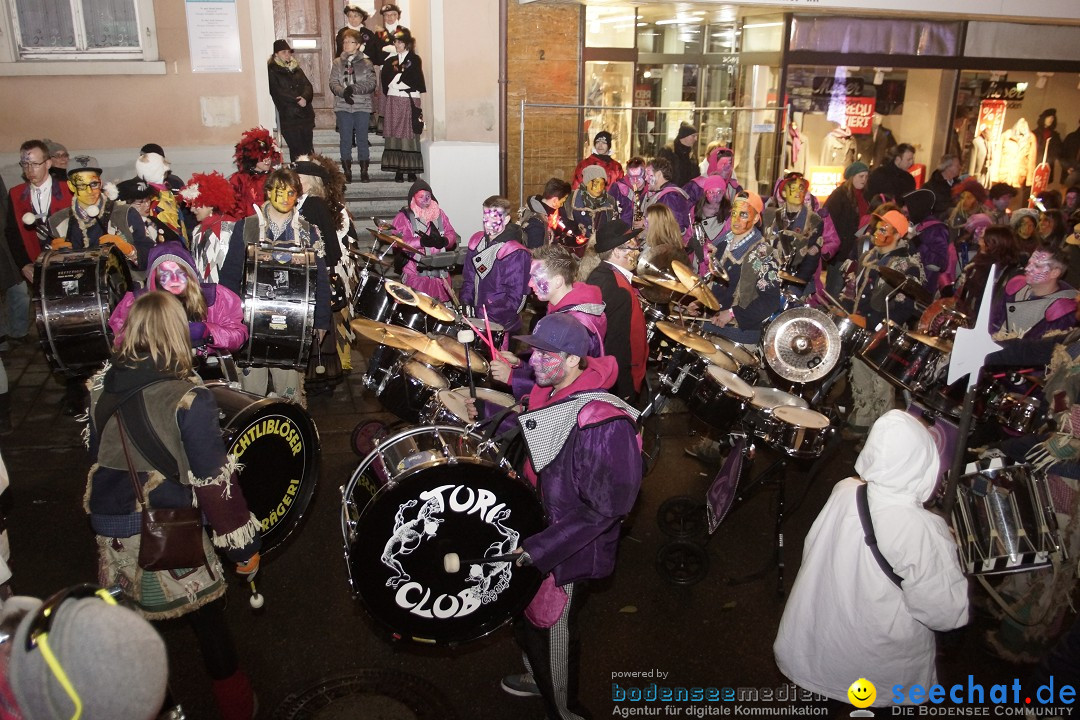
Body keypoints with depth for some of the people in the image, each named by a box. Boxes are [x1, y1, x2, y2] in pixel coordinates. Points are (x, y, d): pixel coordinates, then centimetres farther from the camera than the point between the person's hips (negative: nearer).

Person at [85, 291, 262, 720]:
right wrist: (243, 544, -10)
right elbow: (214, 481, -19)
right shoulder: (187, 401, -20)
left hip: (111, 529, 5)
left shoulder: (101, 386, -2)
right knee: (207, 619, 12)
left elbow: (95, 453, 12)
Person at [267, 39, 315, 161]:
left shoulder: (296, 68, 17)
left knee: (309, 150, 3)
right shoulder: (272, 71, 0)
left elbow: (308, 86, 7)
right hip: (288, 118, -5)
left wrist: (304, 97, -14)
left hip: (306, 114, 5)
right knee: (297, 151, -7)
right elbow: (278, 92, -9)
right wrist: (297, 100, -15)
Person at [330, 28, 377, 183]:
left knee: (362, 139, 4)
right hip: (343, 106, 1)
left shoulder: (366, 63, 3)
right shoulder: (337, 63, 7)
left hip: (362, 106, -1)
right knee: (345, 139, 4)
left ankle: (364, 171, 11)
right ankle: (347, 172, 11)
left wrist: (354, 88, -18)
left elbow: (372, 83, -7)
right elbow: (333, 83, 0)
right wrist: (343, 92, -19)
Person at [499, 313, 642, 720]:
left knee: (553, 634, 12)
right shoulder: (549, 393, -4)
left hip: (569, 551, -8)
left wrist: (538, 549, -29)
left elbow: (604, 509, -29)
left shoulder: (602, 422, -32)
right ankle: (537, 676, 56)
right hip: (535, 526, 9)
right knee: (525, 614, 28)